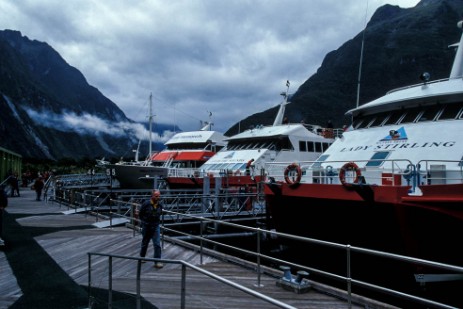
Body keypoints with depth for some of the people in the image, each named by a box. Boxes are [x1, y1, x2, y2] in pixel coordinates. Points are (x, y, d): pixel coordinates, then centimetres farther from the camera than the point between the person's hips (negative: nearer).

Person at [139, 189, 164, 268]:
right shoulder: (146, 204, -15)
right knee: (145, 243, 16)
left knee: (157, 244, -8)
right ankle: (142, 257, 39)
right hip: (146, 226, -1)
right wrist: (145, 221, 3)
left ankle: (157, 261, -5)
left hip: (156, 227, 2)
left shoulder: (160, 205, -5)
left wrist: (157, 221, 8)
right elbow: (140, 214, -1)